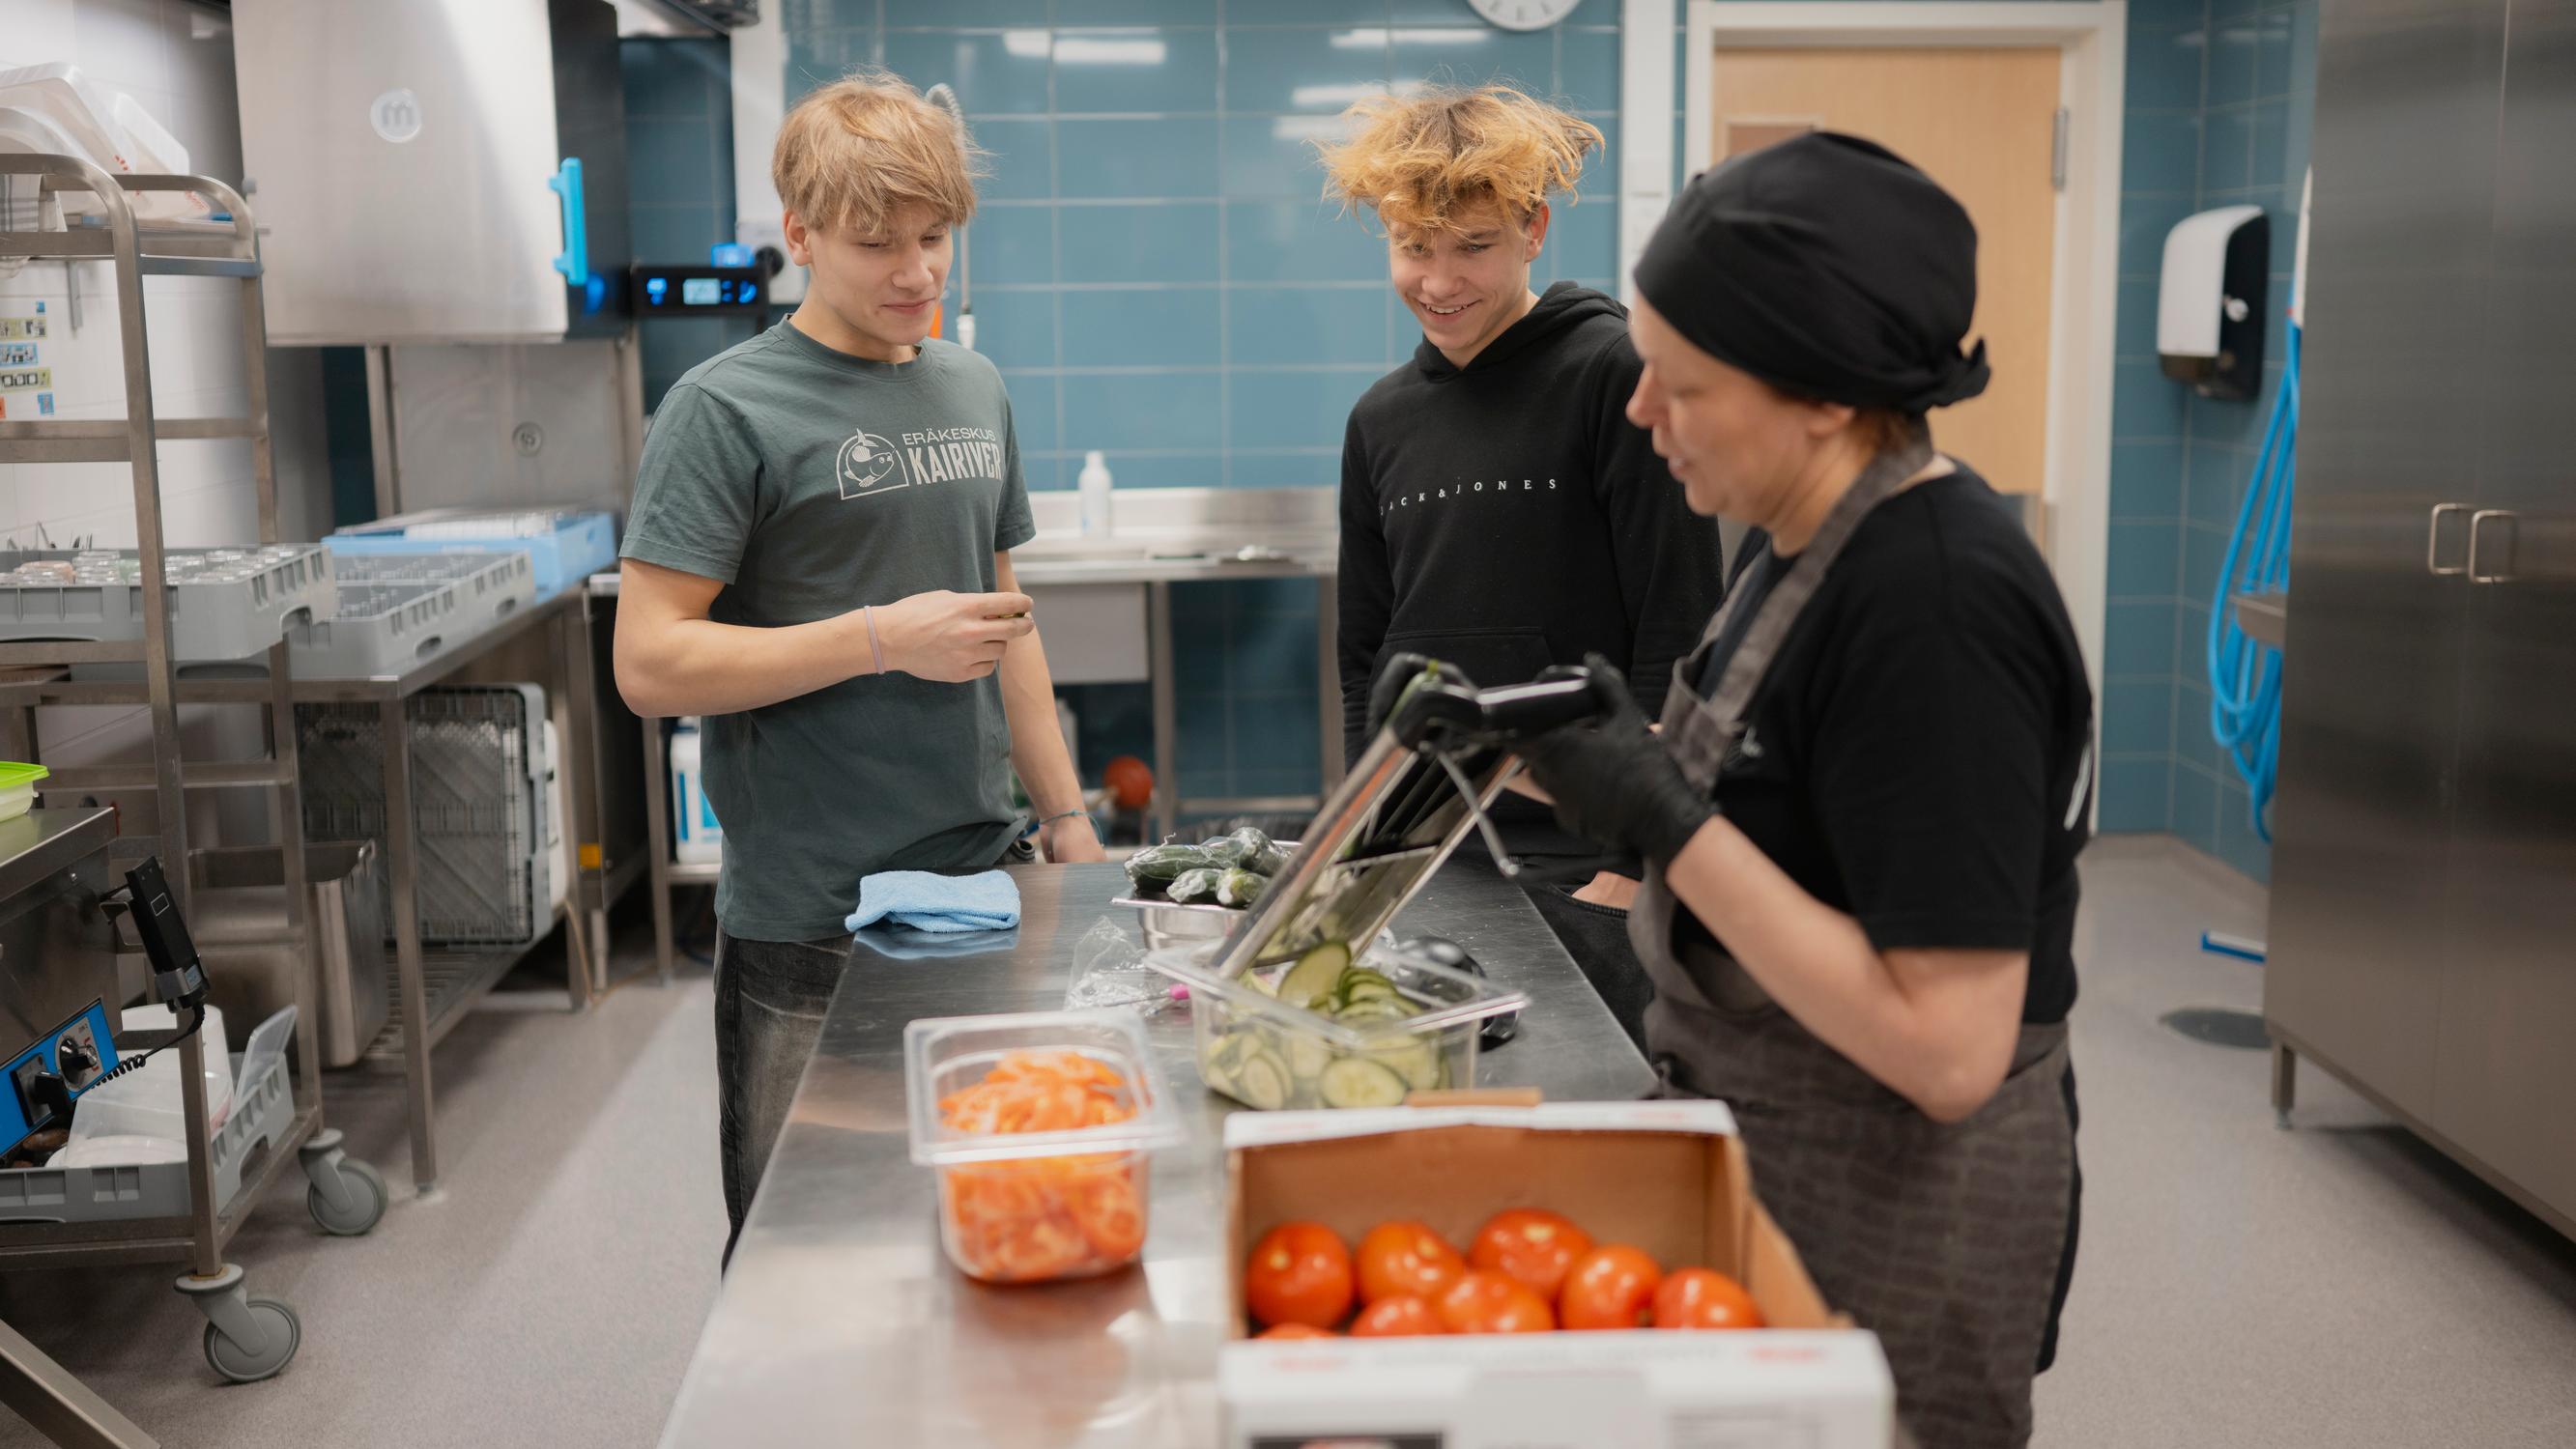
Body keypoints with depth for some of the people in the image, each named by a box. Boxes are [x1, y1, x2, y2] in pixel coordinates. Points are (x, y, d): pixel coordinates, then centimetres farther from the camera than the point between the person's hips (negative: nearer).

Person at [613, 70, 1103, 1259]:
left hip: (976, 884, 6)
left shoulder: (975, 391, 11)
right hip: (808, 923, -5)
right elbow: (649, 663, -15)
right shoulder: (727, 410, -9)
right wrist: (883, 638, -20)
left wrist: (1066, 818, 16)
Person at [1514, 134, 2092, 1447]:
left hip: (1889, 1215, -9)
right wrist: (1565, 760, 3)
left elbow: (1948, 1050, -28)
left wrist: (1667, 821, -28)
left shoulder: (1934, 603, -26)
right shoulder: (1817, 542, 2)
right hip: (1772, 1153, 9)